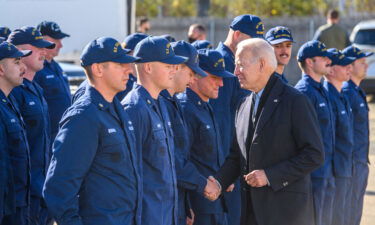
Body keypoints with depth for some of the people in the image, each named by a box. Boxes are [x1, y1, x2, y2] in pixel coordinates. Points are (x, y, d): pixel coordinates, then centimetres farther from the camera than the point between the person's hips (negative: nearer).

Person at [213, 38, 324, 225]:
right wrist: (218, 182, -2)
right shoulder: (244, 106, 14)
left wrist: (270, 176, -16)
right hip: (252, 209, 7)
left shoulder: (295, 101, -8)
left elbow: (314, 155, -12)